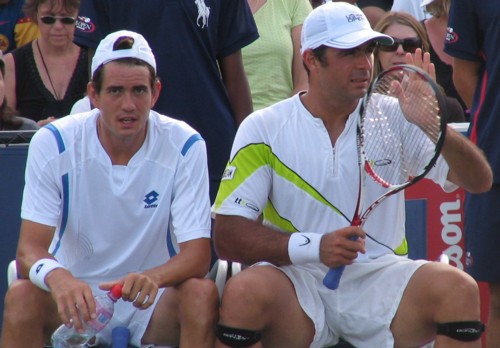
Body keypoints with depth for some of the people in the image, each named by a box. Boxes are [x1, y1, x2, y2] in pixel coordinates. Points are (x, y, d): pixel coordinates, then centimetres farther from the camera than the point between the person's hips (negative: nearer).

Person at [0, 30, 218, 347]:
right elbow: (29, 249, -17)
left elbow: (197, 254, -15)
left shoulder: (185, 145, -12)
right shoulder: (52, 143, -11)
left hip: (150, 301, 0)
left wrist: (154, 278, -40)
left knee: (202, 294, -30)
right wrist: (57, 276, -44)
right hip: (75, 297, 0)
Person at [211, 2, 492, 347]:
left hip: (380, 278, 2)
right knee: (243, 293, -35)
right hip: (297, 279, -2)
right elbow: (228, 236, -4)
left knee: (459, 288, -27)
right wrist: (314, 247, -20)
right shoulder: (263, 128, 1)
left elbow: (479, 181, 0)